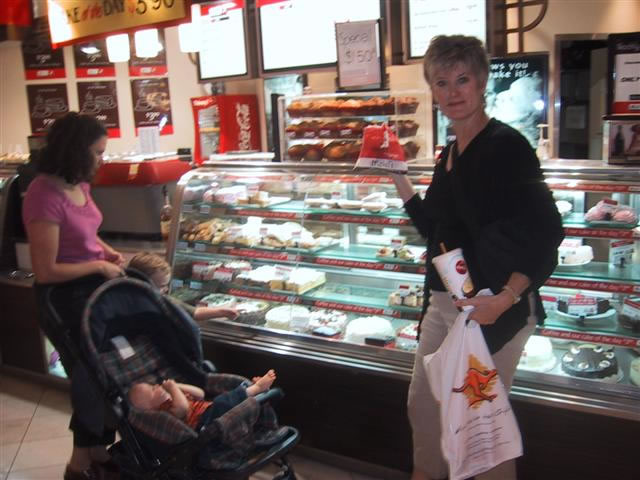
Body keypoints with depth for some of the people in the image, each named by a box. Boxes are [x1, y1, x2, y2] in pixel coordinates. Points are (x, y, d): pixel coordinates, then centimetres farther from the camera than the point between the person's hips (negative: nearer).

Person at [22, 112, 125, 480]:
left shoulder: (78, 184, 1)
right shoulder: (45, 197, -25)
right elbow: (46, 272, -26)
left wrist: (109, 252, 2)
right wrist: (99, 266, -17)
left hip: (94, 291, 8)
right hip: (67, 301, -8)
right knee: (90, 381, 8)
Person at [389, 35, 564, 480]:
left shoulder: (506, 145, -14)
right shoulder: (451, 153, 10)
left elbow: (545, 234, -19)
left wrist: (506, 299, -28)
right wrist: (396, 175, 17)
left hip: (493, 310, -8)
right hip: (444, 302, 8)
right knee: (423, 404, 18)